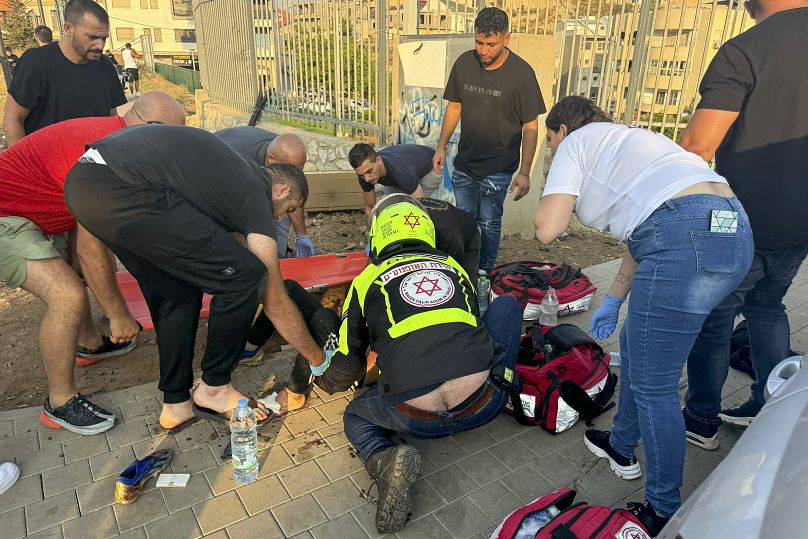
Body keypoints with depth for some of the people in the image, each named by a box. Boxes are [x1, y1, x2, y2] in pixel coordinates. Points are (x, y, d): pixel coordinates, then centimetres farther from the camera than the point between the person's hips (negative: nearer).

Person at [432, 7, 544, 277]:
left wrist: (524, 172, -13)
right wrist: (441, 146, 6)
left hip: (498, 167, -4)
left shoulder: (522, 73, -14)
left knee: (488, 223, 3)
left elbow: (530, 127, -10)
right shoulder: (464, 63, -3)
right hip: (464, 162, 4)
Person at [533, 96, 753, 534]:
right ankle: (622, 447, 43)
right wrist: (613, 301, 33)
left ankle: (663, 513, 18)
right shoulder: (624, 140, 33)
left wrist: (552, 196, 19)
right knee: (634, 346, 24)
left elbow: (547, 229, -3)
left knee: (652, 386, 2)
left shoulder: (576, 143, 9)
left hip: (686, 242, -10)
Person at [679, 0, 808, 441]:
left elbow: (698, 146, -23)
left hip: (743, 226, -7)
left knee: (712, 321, 8)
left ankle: (701, 422, 22)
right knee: (767, 307, 24)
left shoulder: (744, 51, -18)